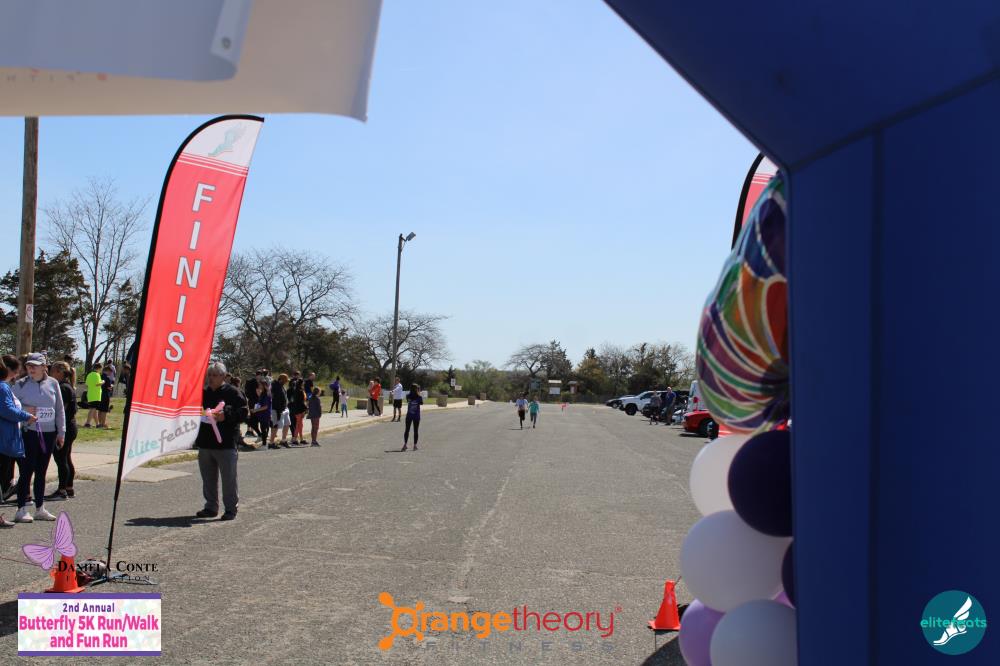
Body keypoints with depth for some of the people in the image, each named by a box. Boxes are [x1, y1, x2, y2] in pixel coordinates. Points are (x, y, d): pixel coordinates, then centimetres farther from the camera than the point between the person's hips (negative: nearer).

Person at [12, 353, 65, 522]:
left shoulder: (53, 383, 5)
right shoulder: (20, 384, -2)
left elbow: (60, 409, 10)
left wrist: (61, 432, 9)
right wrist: (25, 410, -16)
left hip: (48, 434, 3)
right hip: (28, 433, -3)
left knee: (41, 472, 12)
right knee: (26, 472, -3)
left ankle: (40, 508, 20)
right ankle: (22, 510, 4)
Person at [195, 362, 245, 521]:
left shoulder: (232, 393, -3)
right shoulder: (203, 393, 14)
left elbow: (243, 411, -8)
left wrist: (226, 415, -20)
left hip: (225, 444, -6)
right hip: (205, 443, 6)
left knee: (229, 477, -2)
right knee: (208, 478, 12)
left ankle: (231, 508, 6)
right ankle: (211, 507, 23)